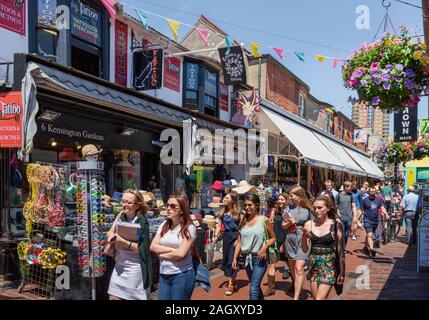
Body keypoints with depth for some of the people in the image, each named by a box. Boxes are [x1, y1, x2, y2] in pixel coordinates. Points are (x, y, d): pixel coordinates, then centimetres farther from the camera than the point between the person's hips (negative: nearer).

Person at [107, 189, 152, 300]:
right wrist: (113, 237, -12)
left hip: (135, 269, -6)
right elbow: (110, 232, 10)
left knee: (134, 297, 4)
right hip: (119, 266, 6)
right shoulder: (121, 216, 3)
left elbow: (142, 248, -18)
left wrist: (123, 242, -25)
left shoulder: (142, 221, -15)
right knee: (113, 297, 11)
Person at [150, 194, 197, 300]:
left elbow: (181, 253, -17)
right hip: (163, 275, 5)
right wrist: (172, 249, -12)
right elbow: (153, 246, -1)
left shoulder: (189, 228, -10)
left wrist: (162, 254, -4)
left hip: (182, 275, -5)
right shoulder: (164, 225, 6)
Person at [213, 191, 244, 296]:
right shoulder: (223, 212, 7)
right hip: (226, 236, 6)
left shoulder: (238, 212, -9)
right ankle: (232, 282, 26)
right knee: (225, 259, 10)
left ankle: (231, 285, 2)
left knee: (232, 259, -5)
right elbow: (219, 225, 8)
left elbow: (241, 227, -9)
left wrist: (239, 239, -14)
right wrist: (216, 236, -4)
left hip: (235, 236, -6)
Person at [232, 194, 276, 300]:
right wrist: (235, 258, 1)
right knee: (256, 286, 20)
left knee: (253, 288, -11)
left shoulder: (264, 220, -8)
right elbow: (239, 241, 6)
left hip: (260, 258, -5)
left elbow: (273, 238, 0)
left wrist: (265, 247, -18)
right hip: (247, 257, 5)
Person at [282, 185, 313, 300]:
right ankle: (296, 286, 37)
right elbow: (283, 226, 6)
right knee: (292, 268, 15)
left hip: (303, 240, -4)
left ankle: (296, 297, -12)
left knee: (299, 269, -12)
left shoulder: (307, 209, -3)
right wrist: (289, 223, -13)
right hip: (290, 240, 4)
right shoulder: (290, 208, 4)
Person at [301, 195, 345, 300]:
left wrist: (342, 271, -4)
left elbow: (340, 249, -4)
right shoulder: (309, 224, 0)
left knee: (320, 298, -10)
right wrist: (304, 238, -16)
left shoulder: (335, 224, -8)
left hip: (329, 265, -4)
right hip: (314, 265, 4)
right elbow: (305, 250, 4)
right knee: (315, 298, 14)